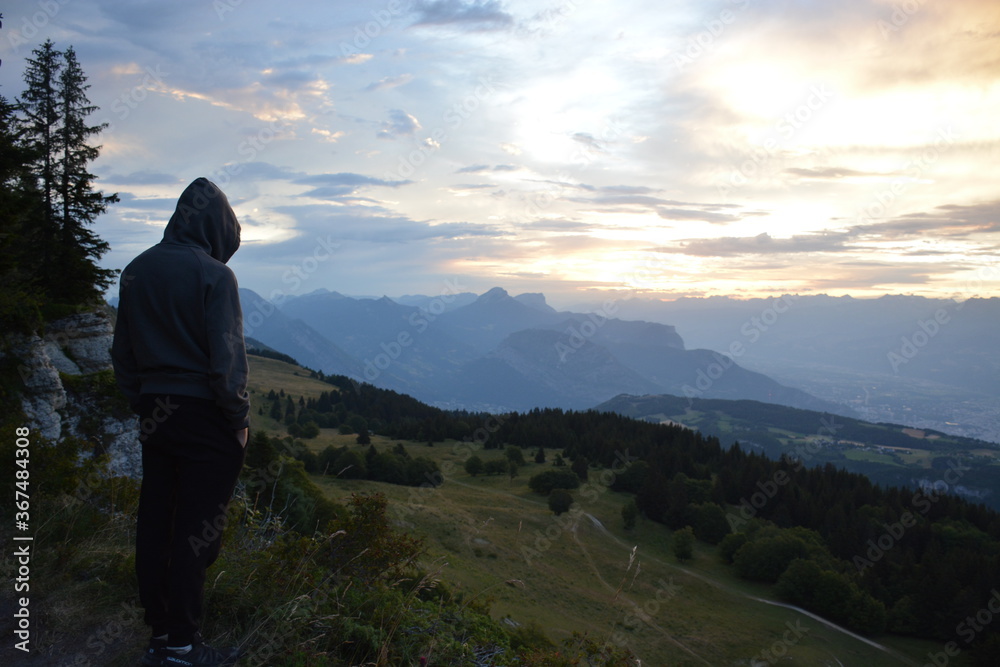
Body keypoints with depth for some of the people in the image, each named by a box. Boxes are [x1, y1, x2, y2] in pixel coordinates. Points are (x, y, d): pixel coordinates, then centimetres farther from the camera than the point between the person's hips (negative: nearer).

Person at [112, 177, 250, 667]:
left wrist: (142, 405, 19)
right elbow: (227, 358, -16)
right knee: (196, 531, 2)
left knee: (155, 524, 13)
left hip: (155, 418, 7)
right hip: (205, 420, -7)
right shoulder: (213, 275, -14)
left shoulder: (137, 271, 6)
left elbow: (122, 354, 12)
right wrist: (239, 418, -5)